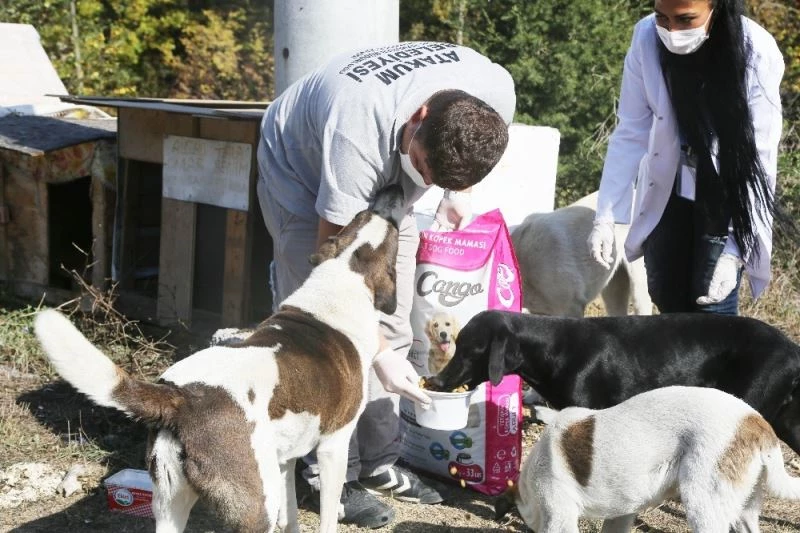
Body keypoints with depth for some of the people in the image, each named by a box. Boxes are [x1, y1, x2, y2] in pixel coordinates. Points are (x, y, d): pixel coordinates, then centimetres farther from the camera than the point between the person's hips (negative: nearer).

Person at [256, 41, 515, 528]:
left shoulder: (499, 93, -27)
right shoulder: (357, 132, -44)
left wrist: (457, 193, -9)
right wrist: (378, 352, -37)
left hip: (383, 182, 6)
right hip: (305, 172, -5)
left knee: (393, 326, 2)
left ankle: (378, 462, 12)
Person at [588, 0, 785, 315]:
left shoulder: (757, 53, -25)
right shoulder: (646, 38, -18)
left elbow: (759, 161, -24)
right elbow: (630, 133, -10)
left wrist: (735, 249, -30)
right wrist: (606, 216, -15)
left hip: (727, 200, -3)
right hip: (667, 194, 3)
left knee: (711, 307, -9)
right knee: (667, 300, 9)